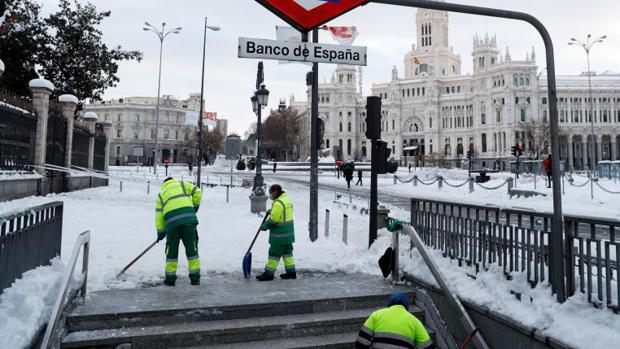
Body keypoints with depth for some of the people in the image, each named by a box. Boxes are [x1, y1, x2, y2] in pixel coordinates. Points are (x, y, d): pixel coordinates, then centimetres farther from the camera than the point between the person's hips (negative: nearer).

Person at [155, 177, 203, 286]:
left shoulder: (161, 193, 26)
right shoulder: (182, 184, 24)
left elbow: (159, 214, 19)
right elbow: (197, 192, 9)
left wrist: (160, 231, 23)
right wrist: (195, 206, 22)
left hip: (171, 221, 1)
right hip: (188, 217, -1)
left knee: (172, 250, 13)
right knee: (192, 248, 6)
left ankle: (170, 278, 20)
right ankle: (195, 277, 9)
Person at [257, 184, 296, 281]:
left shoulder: (278, 203, -21)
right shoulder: (286, 200, 11)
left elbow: (274, 219, -22)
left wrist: (265, 225, -7)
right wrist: (271, 211, 12)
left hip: (280, 235, -9)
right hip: (288, 233, 9)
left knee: (274, 253, -1)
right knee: (287, 252, 16)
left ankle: (269, 274, 7)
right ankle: (291, 272, 21)